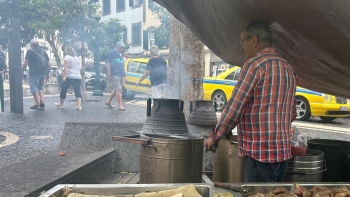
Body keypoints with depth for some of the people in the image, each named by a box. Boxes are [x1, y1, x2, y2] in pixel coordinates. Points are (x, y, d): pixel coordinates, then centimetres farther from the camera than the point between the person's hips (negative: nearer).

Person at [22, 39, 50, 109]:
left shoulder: (30, 51, -3)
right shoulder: (43, 52, 12)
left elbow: (25, 63, -9)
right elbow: (48, 64, 12)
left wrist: (22, 71, 0)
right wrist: (47, 73, 19)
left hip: (34, 73, -6)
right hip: (43, 73, 6)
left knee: (34, 89, 2)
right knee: (40, 87, 21)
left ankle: (38, 104, 1)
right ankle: (42, 102, 12)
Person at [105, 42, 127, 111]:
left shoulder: (121, 55, 19)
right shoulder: (112, 53, -4)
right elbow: (108, 63, -9)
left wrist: (124, 75, 22)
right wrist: (109, 73, -18)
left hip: (120, 75, 8)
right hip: (114, 75, -8)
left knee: (117, 90, 12)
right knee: (118, 89, -14)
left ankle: (108, 102, 26)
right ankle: (120, 105, -15)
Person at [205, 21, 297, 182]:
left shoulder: (255, 64, -11)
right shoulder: (287, 68, 16)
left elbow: (234, 107, -13)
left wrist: (215, 136, -1)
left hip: (261, 152, -9)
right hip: (283, 151, 9)